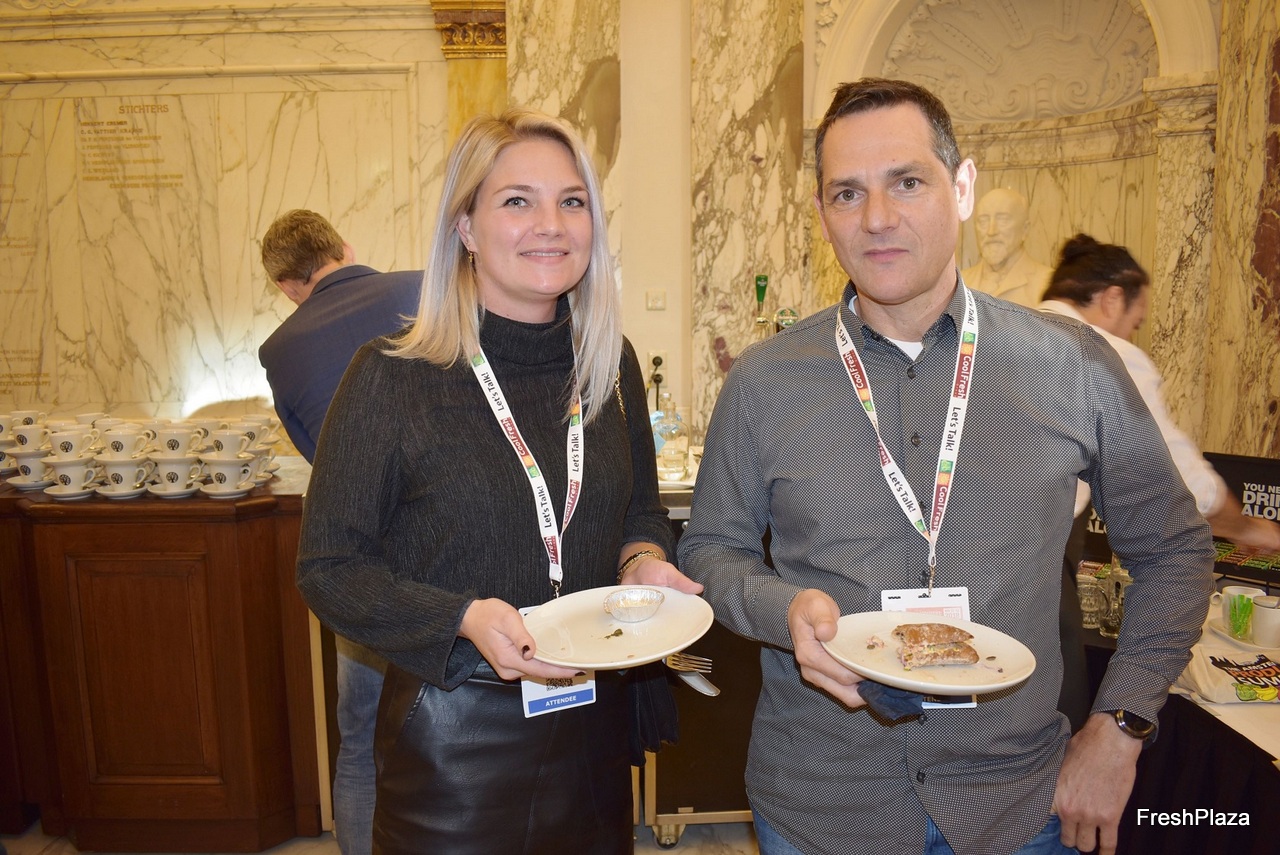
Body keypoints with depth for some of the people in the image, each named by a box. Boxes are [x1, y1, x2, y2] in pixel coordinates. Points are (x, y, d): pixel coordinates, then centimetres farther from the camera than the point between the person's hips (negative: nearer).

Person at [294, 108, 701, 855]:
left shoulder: (612, 366, 0)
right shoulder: (393, 380, -14)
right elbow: (331, 568, -10)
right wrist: (464, 620, -24)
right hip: (453, 744, -4)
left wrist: (643, 560, -10)